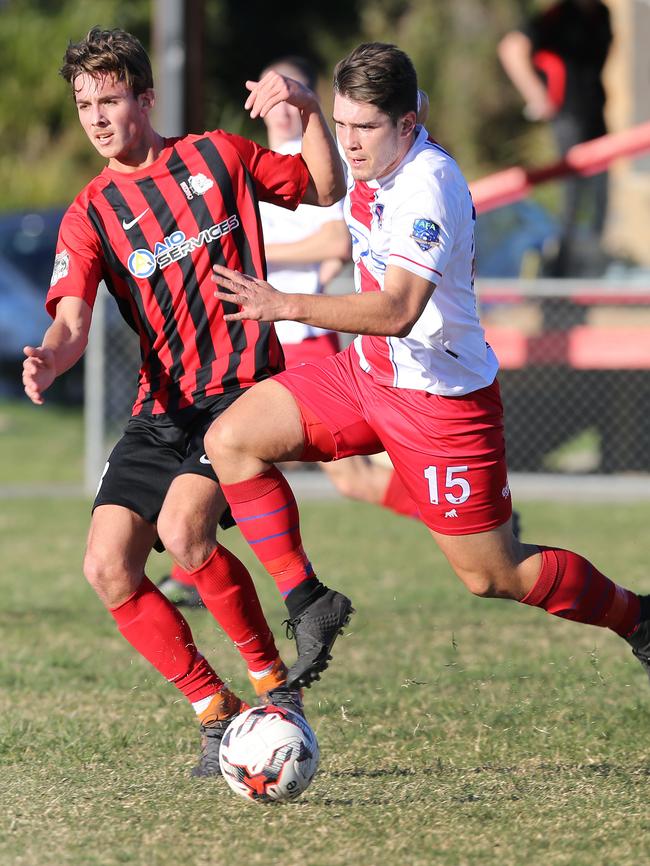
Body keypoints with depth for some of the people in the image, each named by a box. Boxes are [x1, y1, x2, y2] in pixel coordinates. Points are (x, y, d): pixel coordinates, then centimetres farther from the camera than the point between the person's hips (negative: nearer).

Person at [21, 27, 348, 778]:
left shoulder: (218, 156, 6)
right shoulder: (90, 215, 6)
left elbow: (323, 190, 17)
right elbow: (72, 321, -7)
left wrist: (308, 110, -1)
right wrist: (48, 359, -31)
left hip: (243, 388, -4)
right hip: (162, 408, 4)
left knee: (183, 528, -27)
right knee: (106, 566, -9)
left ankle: (273, 684, -9)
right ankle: (215, 712, 4)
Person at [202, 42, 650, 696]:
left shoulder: (426, 186, -29)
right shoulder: (372, 167, -1)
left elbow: (398, 310, -40)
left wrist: (288, 306, -48)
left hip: (442, 394, -9)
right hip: (368, 371, 9)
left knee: (492, 576, 1)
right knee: (231, 440, -5)